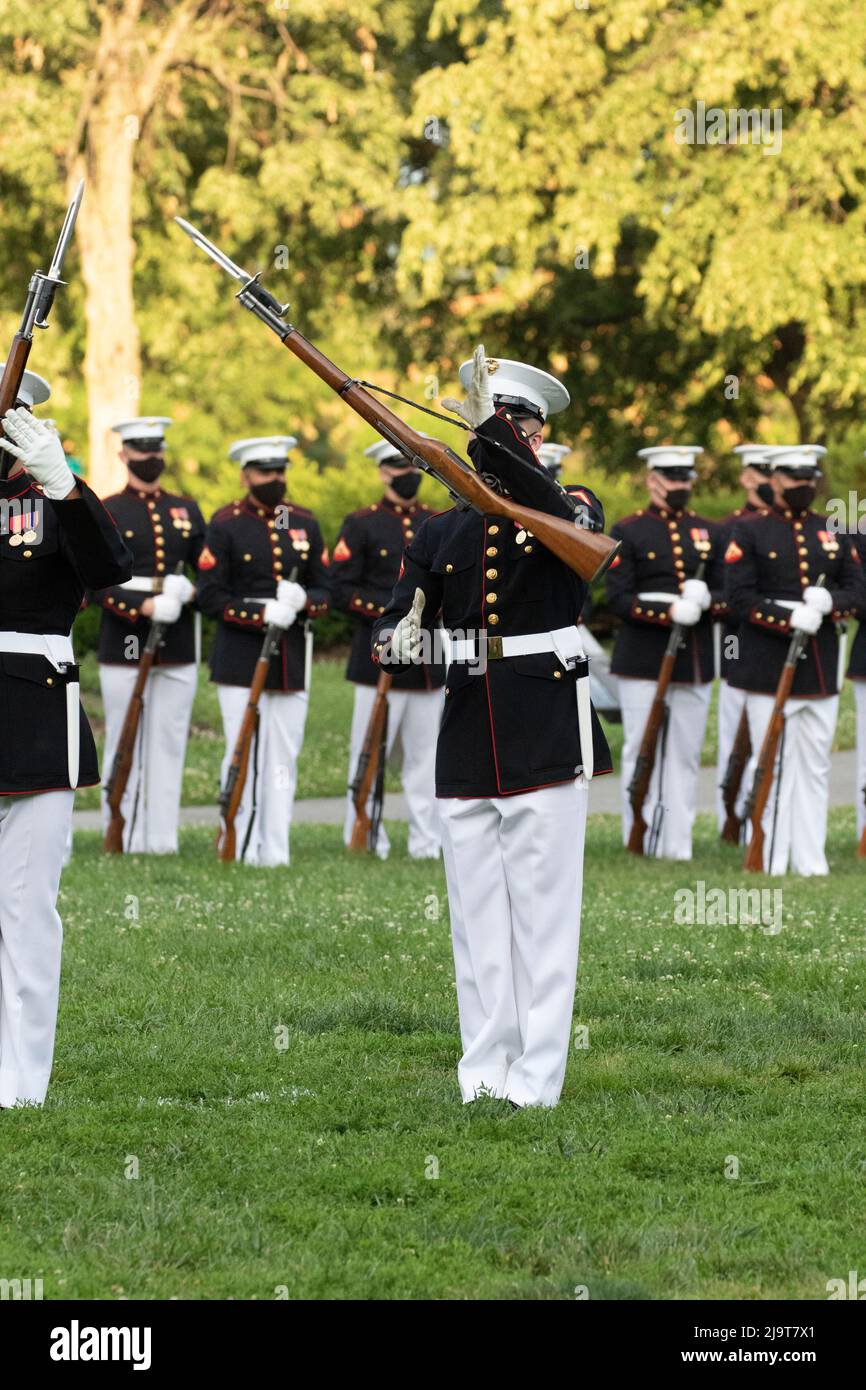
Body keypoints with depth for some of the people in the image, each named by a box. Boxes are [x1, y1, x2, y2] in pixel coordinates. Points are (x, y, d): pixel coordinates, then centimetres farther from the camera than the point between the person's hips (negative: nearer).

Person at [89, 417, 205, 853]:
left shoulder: (187, 511, 14)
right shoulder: (106, 514, 1)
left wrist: (189, 593, -8)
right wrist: (144, 608, -20)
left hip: (178, 649, 4)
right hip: (125, 648, -4)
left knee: (169, 744, 3)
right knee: (125, 746, -1)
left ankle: (162, 839, 6)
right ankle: (122, 840, 2)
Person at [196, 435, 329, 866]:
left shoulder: (305, 524, 11)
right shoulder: (225, 525, -2)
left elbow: (324, 592, 13)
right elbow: (209, 596, -7)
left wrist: (302, 600, -11)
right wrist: (262, 614, -19)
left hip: (292, 661, 4)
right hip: (241, 662, -4)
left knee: (284, 759, 3)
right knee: (244, 757, -3)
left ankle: (276, 851, 7)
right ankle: (242, 850, 1)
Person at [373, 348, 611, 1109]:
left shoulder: (573, 514, 1)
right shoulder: (441, 532, 12)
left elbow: (553, 512, -24)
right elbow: (395, 621, 4)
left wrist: (493, 431, -34)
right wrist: (398, 642, -20)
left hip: (546, 738, -4)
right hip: (466, 743, 4)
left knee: (543, 914, -4)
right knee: (476, 919, 5)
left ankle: (536, 1082, -3)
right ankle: (483, 1080, 8)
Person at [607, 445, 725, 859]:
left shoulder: (709, 533, 12)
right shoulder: (627, 531, 0)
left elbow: (729, 596, 10)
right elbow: (619, 599, -7)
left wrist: (705, 600, -14)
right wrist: (669, 614, -20)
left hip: (695, 664, 4)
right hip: (642, 662, -4)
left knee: (686, 755, 4)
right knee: (641, 752, -2)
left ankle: (678, 843, 7)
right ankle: (639, 843, 3)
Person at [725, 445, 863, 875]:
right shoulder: (750, 533, 0)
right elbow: (739, 598, -9)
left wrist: (830, 601, -13)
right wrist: (790, 620, -21)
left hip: (820, 671, 4)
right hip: (768, 670, -4)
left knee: (815, 767, 6)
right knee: (772, 766, -3)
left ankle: (811, 861, 10)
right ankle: (770, 864, 0)